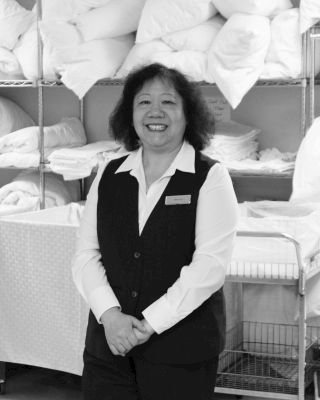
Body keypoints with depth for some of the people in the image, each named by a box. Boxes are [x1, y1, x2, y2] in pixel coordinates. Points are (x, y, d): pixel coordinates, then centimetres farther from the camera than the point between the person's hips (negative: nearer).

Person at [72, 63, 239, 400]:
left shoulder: (210, 178, -2)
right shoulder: (109, 176, 9)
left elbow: (210, 264, -12)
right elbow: (85, 254, 4)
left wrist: (151, 323, -15)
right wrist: (109, 314, -12)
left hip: (182, 351, -3)